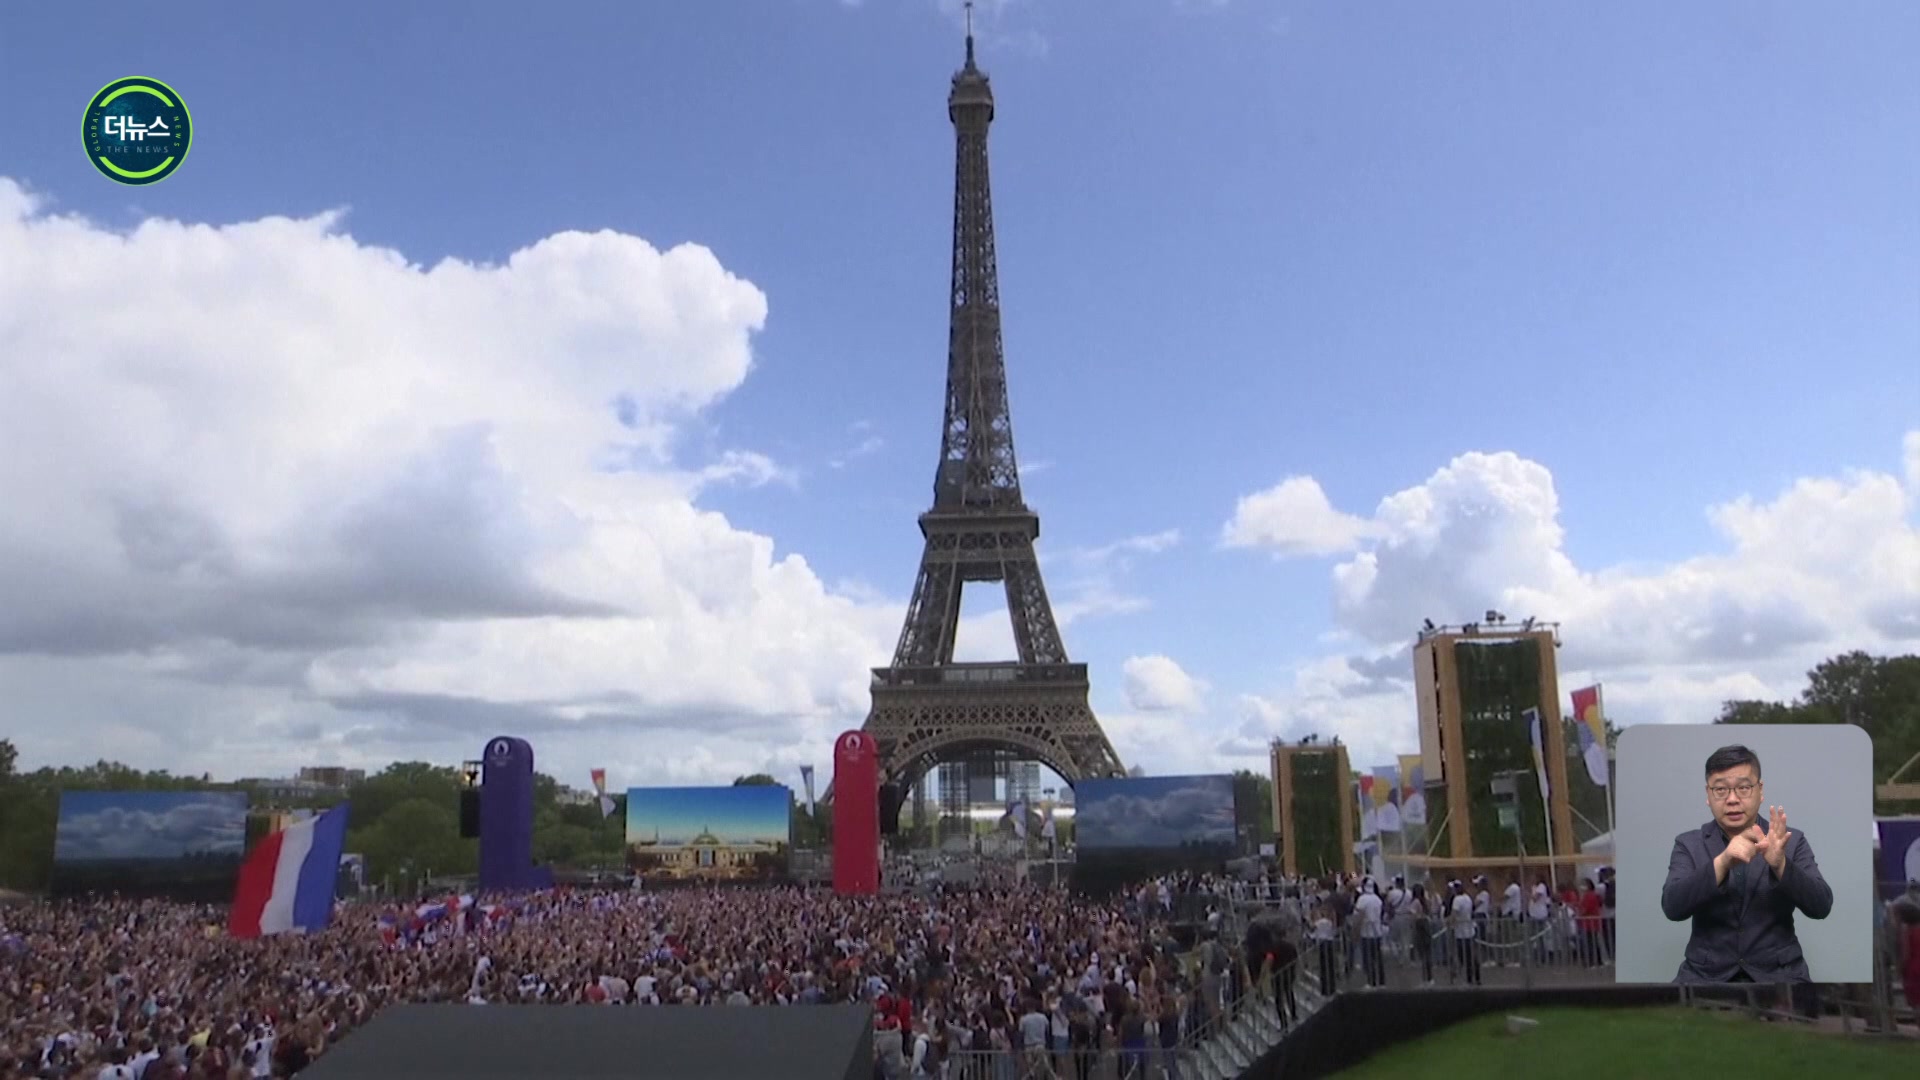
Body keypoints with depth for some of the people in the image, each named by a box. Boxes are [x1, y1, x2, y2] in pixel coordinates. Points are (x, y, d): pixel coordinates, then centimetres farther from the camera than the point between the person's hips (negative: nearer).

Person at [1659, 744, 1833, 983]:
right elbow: (1672, 907, -12)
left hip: (1778, 973, 1)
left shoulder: (1792, 842, 6)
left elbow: (1821, 907, -7)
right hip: (1706, 973, -1)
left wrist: (1780, 865, -24)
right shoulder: (1688, 844, 3)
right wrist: (1721, 863, -26)